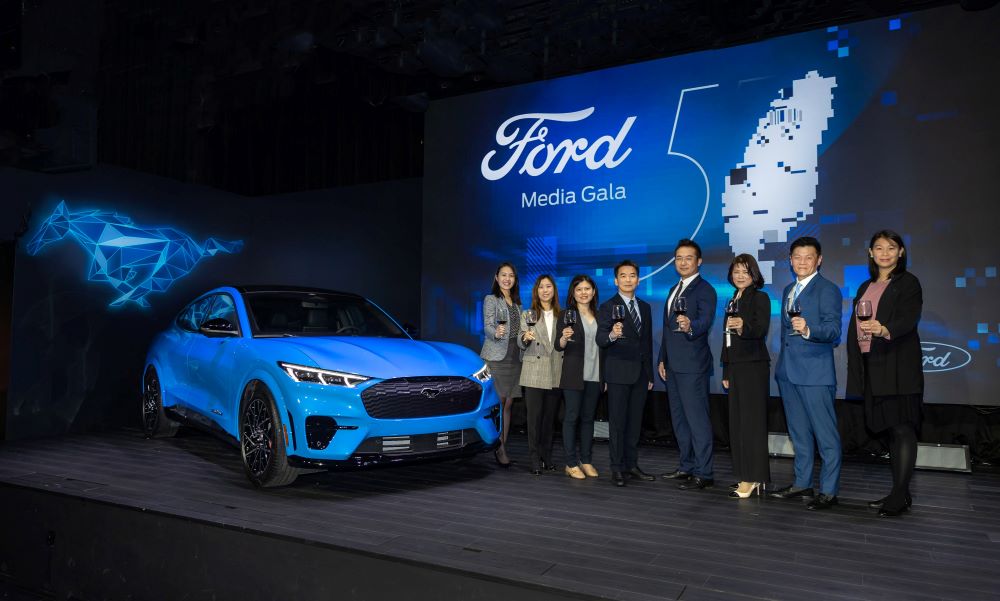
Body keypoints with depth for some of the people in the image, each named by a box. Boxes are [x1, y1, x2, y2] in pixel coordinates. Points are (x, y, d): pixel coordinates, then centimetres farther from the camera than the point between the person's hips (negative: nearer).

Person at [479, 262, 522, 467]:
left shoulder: (516, 302, 17)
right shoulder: (491, 299, -2)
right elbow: (487, 327, -14)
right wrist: (496, 333, -33)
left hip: (514, 358, 6)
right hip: (496, 357, -6)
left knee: (508, 404, 6)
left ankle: (503, 446, 10)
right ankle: (500, 448, -2)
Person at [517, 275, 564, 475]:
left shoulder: (561, 315, 10)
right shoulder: (527, 315, 5)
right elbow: (521, 344, -2)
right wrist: (525, 338, -22)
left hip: (556, 373, 2)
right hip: (534, 372, -2)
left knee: (550, 417, 8)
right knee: (534, 417, -2)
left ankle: (547, 457, 17)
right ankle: (535, 460, 3)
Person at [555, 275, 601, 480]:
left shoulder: (598, 315, 11)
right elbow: (558, 347, -7)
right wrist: (564, 338, -30)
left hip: (594, 375, 5)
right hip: (574, 374, -4)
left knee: (588, 418, 9)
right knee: (571, 417, -2)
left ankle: (586, 461, 17)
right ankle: (571, 463, 3)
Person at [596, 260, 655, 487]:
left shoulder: (645, 307, 14)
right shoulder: (608, 307, -4)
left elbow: (648, 342, 17)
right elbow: (600, 339, -15)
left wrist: (650, 374, 16)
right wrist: (612, 335, -38)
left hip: (640, 373, 5)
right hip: (619, 373, -5)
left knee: (635, 421, 9)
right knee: (617, 421, -1)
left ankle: (631, 465, 17)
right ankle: (617, 468, 5)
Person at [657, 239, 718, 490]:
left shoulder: (705, 290, -8)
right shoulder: (674, 290, 18)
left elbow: (706, 321, -25)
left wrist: (690, 326, -46)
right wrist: (662, 359, 18)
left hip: (692, 365, -9)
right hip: (672, 366, 9)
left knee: (697, 418, -7)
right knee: (679, 418, 15)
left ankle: (704, 473, -2)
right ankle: (687, 466, 25)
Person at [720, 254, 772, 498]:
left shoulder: (760, 297, -5)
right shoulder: (733, 301, 17)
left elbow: (762, 328, -20)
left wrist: (744, 326, -41)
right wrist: (726, 372, 17)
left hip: (754, 366, -8)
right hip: (735, 366, 8)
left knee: (752, 421, -7)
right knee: (737, 421, 8)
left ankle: (753, 478, -3)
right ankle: (747, 476, 15)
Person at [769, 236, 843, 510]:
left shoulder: (828, 289, -8)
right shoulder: (789, 290, 17)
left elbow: (833, 330, -18)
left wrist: (808, 330, -37)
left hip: (815, 373, -8)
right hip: (788, 371, 8)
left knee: (825, 435, -2)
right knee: (798, 432, 16)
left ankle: (828, 491, 5)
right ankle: (802, 483, 26)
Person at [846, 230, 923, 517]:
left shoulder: (908, 283, -1)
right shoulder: (865, 288, 19)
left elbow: (909, 319, -16)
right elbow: (855, 327, 17)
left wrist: (884, 330, -37)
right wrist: (856, 369, 10)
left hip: (899, 366, -6)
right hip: (872, 366, 7)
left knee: (902, 427, -7)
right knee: (891, 428, 10)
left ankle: (900, 495, -5)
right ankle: (899, 493, 16)